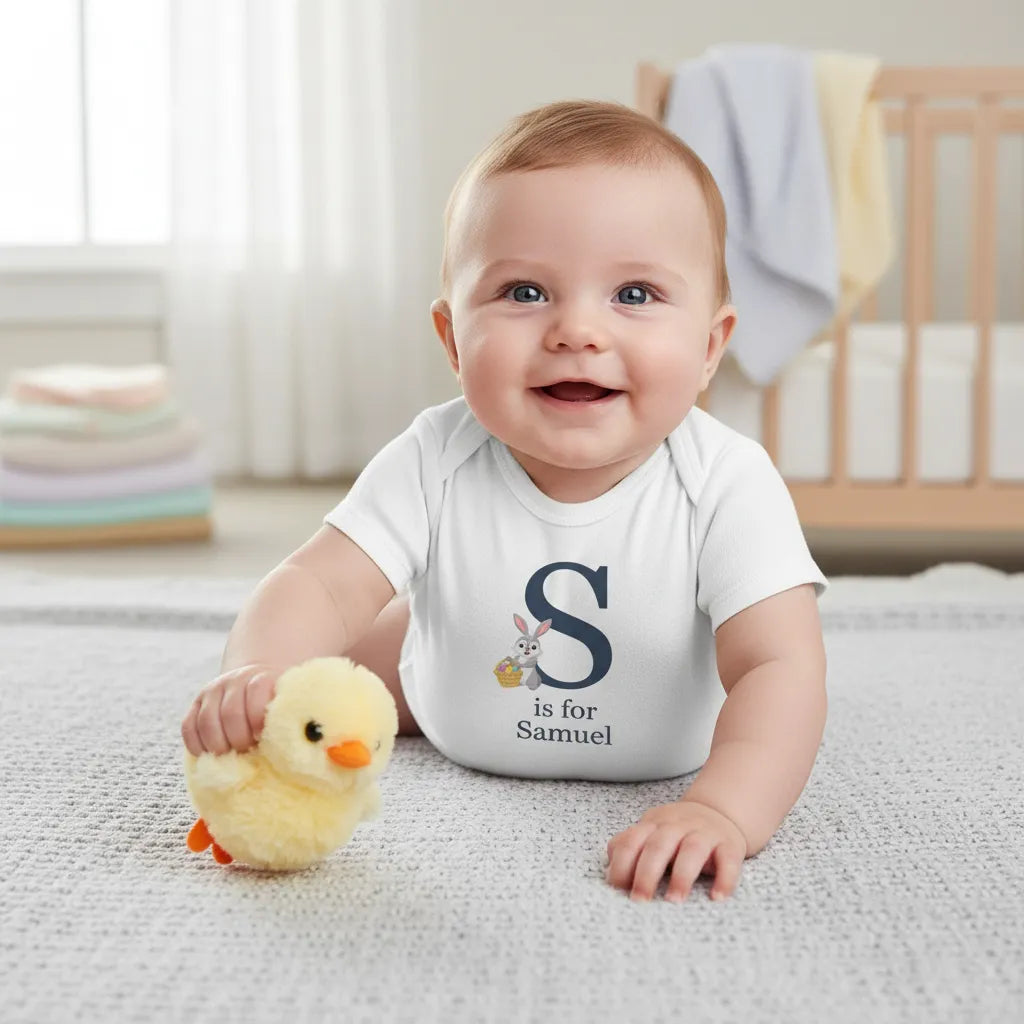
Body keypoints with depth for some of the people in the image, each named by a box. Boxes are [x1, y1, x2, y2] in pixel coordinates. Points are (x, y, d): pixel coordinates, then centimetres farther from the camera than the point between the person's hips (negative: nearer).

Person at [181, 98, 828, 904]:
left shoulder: (727, 484, -37)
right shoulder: (438, 462, -32)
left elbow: (780, 668, -42)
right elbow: (319, 585, -35)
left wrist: (724, 810, -61)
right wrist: (255, 674, -58)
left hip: (656, 761, 0)